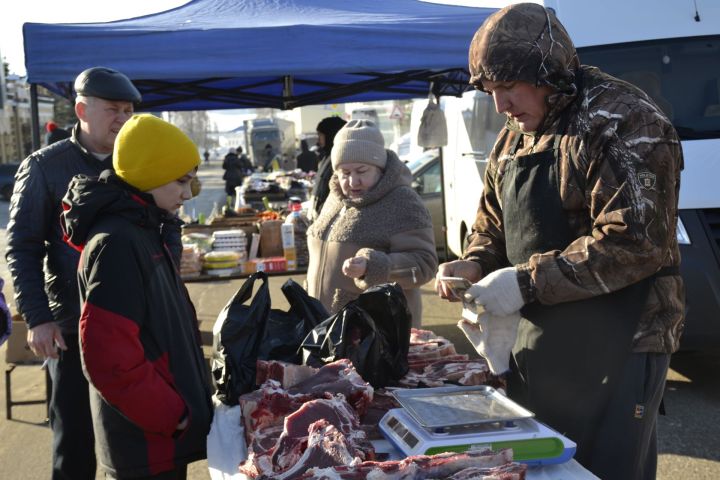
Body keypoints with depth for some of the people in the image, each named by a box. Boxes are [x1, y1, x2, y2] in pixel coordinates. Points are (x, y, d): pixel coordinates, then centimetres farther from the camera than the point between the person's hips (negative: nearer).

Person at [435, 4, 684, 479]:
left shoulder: (624, 122, -15)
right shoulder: (514, 138, 12)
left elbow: (635, 242, -23)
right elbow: (493, 227, 20)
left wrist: (528, 281, -22)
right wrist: (473, 265, -2)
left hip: (616, 345, -8)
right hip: (538, 341, 8)